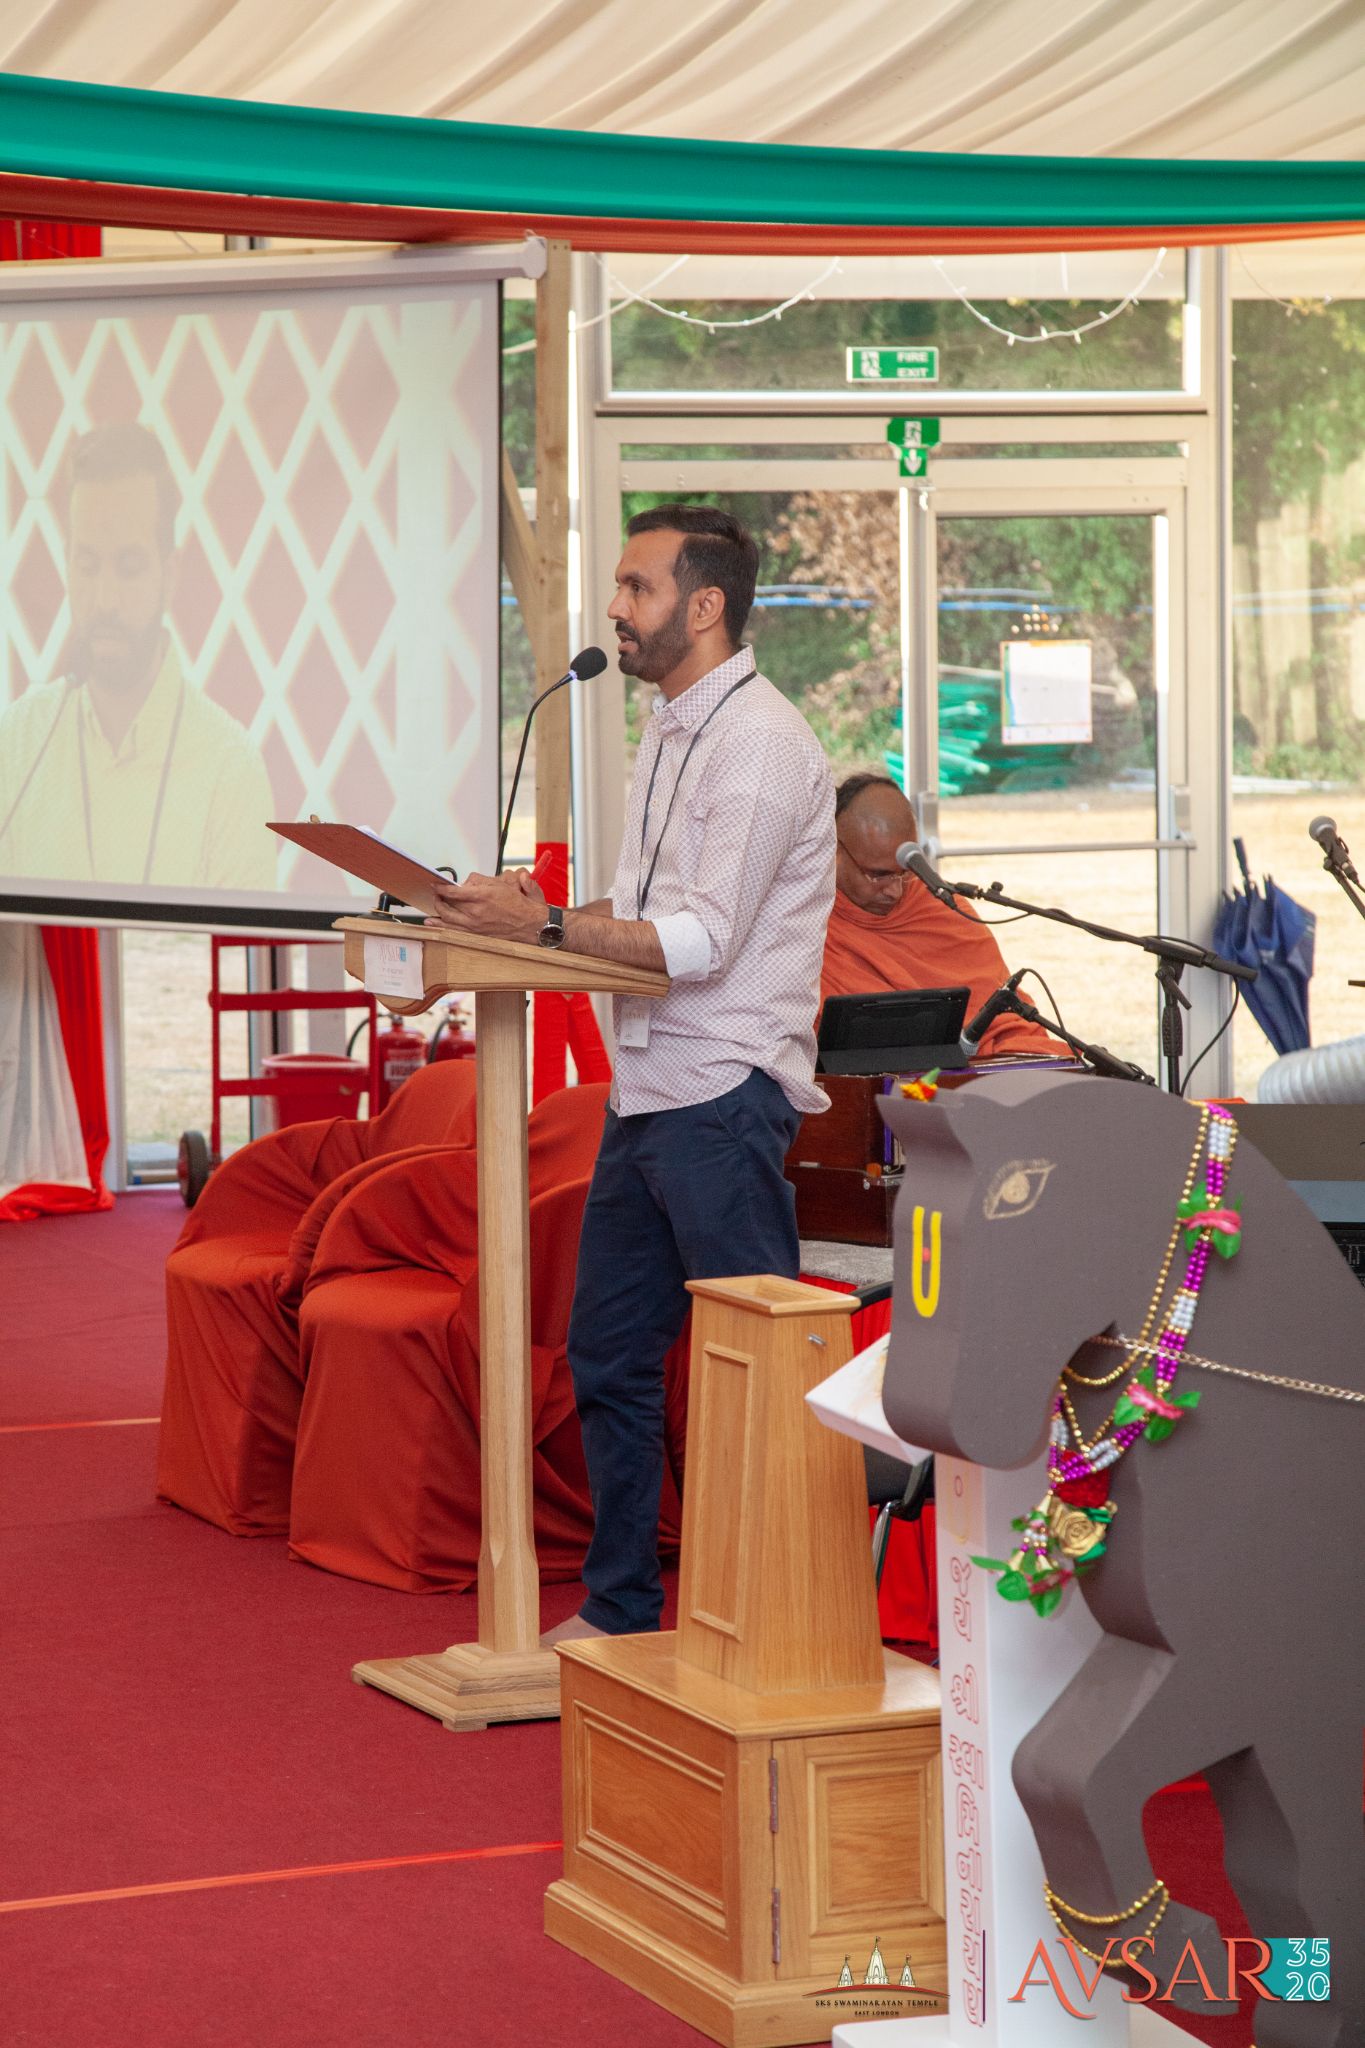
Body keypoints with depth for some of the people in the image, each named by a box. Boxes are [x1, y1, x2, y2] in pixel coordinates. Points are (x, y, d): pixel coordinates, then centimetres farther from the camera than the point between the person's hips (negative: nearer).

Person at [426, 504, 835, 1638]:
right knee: (608, 1356, 14)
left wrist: (546, 927, -21)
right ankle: (620, 1607, 24)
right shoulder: (671, 732, 16)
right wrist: (545, 911, 3)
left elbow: (702, 941, -21)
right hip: (647, 1093, 10)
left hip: (725, 1097, -10)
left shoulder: (759, 739, -15)